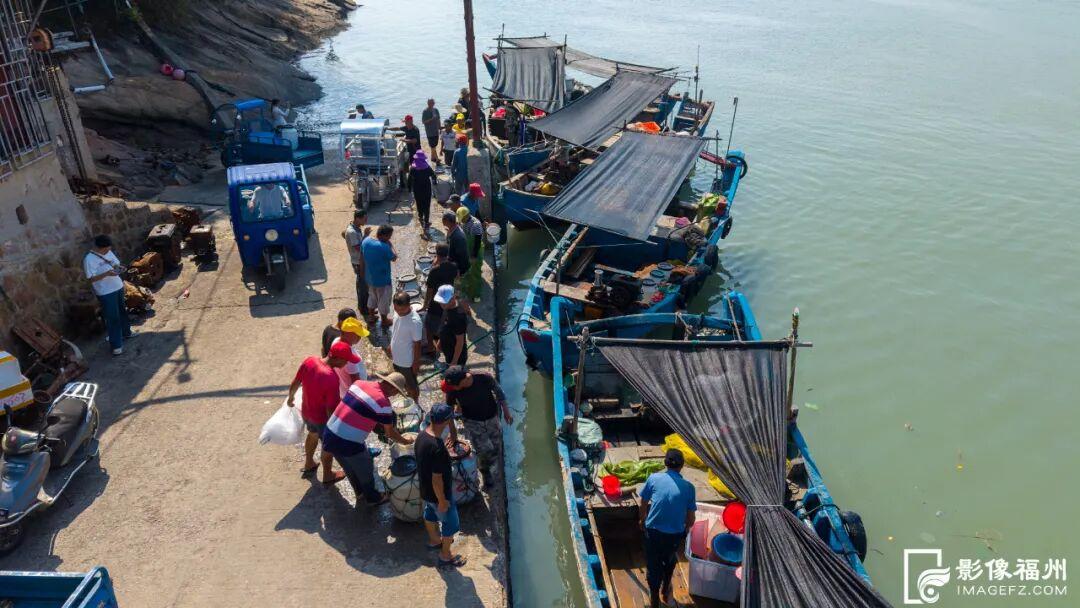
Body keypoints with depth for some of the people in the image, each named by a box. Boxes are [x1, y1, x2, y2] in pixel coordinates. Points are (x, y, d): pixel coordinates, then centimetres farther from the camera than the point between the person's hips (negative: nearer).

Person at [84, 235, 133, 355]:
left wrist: (119, 268, -8)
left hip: (118, 287, 8)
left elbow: (116, 263, 15)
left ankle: (126, 332, 46)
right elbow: (91, 279, -20)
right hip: (105, 293, -7)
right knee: (112, 318, -2)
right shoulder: (89, 259, -20)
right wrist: (106, 274, -32)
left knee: (122, 311, 24)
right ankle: (116, 345, 8)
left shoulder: (108, 252, 1)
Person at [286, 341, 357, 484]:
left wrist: (291, 397, 18)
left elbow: (294, 384, -2)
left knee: (313, 435, 34)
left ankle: (309, 465, 56)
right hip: (322, 418, -6)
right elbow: (331, 409, -29)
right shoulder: (331, 378, -37)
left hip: (306, 411, 7)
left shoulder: (309, 361, -17)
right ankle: (327, 476, 43)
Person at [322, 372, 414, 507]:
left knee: (350, 468, 31)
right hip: (349, 444, -6)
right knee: (365, 470, 22)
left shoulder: (359, 383, 2)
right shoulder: (383, 403, -15)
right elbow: (390, 433, 0)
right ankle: (373, 498, 45)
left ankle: (360, 492, 54)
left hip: (329, 434, 6)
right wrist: (405, 441, 19)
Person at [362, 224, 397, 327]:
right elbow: (394, 258, -15)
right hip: (382, 279, -7)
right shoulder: (383, 247, -32)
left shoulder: (366, 240, -9)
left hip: (369, 277, 7)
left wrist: (363, 272, 18)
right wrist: (389, 244, -13)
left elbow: (362, 258, 5)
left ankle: (372, 314, 48)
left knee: (372, 296, 29)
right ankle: (384, 320, 33)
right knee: (383, 300, 15)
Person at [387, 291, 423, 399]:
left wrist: (416, 362, -12)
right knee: (404, 382, 29)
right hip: (396, 356, 7)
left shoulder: (415, 321, -33)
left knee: (412, 385, 17)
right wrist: (391, 346, 17)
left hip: (407, 361, -7)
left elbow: (417, 344, -21)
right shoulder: (398, 312, -11)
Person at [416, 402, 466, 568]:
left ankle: (434, 540, 56)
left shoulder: (422, 435, -12)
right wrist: (442, 500, -17)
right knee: (451, 523, 15)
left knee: (430, 513, 31)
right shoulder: (438, 448, -38)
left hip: (425, 489, 8)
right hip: (437, 493, -8)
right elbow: (437, 479, -29)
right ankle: (445, 556, 32)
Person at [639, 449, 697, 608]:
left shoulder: (654, 478, -10)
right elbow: (691, 519, -3)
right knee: (670, 562, 29)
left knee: (653, 566, 18)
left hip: (653, 531, -1)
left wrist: (642, 521, 20)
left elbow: (643, 505, 1)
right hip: (675, 534, 1)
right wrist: (685, 529, 18)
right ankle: (665, 592, 49)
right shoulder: (688, 487, -9)